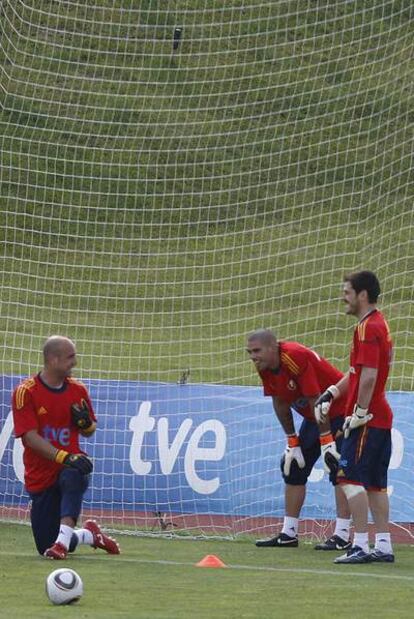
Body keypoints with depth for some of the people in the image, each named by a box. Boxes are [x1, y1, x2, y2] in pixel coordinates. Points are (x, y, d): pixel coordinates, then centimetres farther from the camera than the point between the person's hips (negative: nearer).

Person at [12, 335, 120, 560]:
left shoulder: (78, 390, 4)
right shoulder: (25, 392, -9)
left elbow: (89, 431, 17)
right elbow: (30, 436, -17)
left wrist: (86, 423, -9)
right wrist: (64, 457, -29)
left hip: (70, 467, 1)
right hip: (41, 476, -1)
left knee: (72, 476, -40)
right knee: (46, 546, 1)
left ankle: (63, 539, -46)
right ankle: (90, 535, 32)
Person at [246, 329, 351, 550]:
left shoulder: (295, 358, -31)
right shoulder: (265, 366, -6)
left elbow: (316, 401, -28)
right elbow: (280, 404, 5)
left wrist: (327, 442, -25)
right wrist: (292, 442, 5)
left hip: (340, 412, -9)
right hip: (313, 417, 9)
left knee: (338, 469, -17)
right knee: (292, 466, 8)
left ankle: (342, 536, -18)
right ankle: (288, 534, 15)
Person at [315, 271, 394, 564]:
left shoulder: (369, 328, -15)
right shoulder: (378, 324, 17)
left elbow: (368, 377, -22)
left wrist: (359, 413, -18)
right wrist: (332, 393, 15)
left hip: (367, 419, -10)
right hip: (380, 416, 10)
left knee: (351, 477, -11)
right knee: (375, 483, 12)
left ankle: (361, 545, -14)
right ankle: (384, 546, 13)